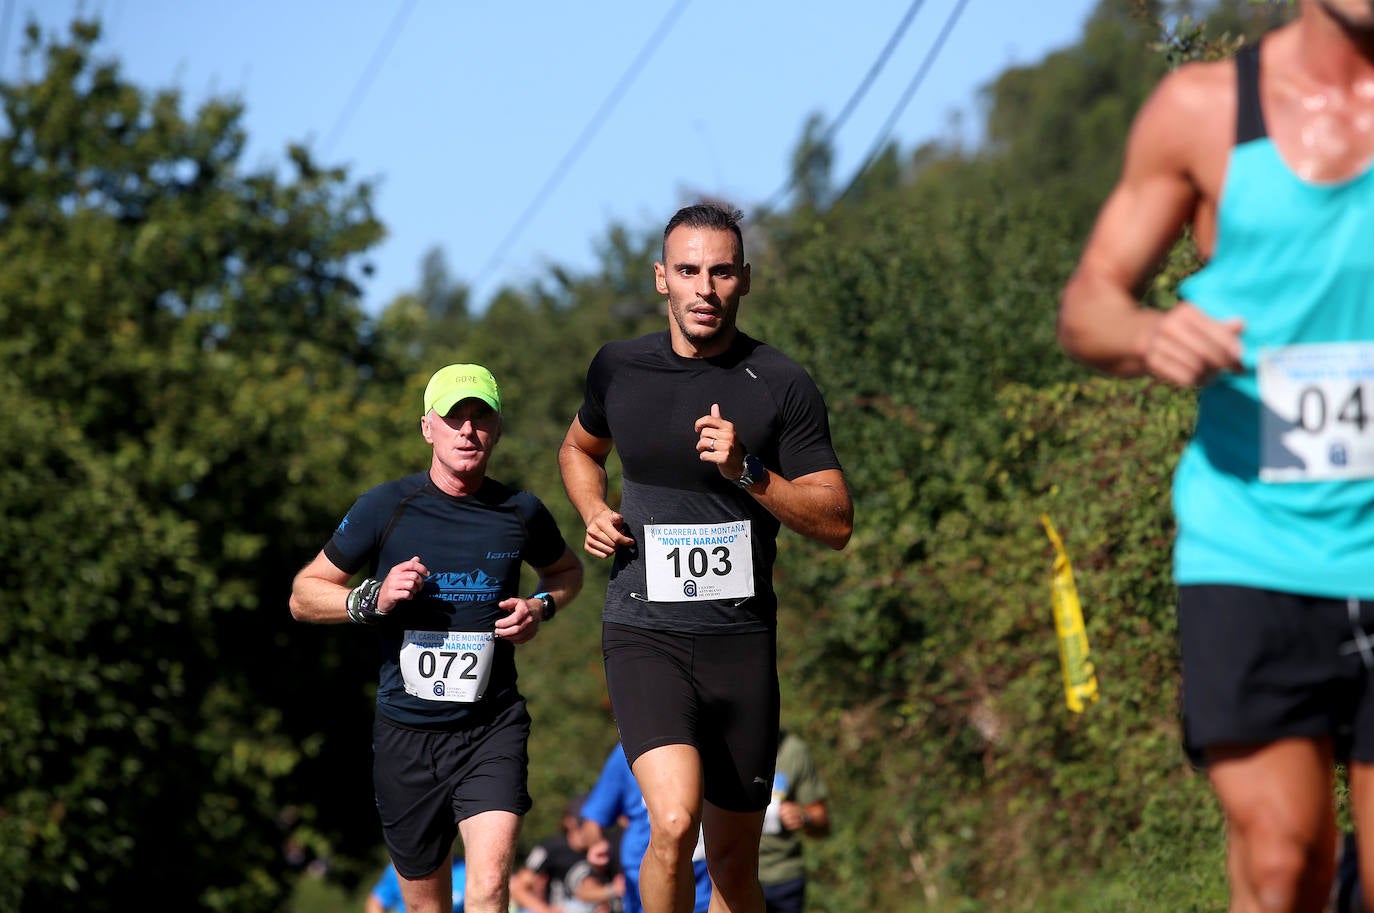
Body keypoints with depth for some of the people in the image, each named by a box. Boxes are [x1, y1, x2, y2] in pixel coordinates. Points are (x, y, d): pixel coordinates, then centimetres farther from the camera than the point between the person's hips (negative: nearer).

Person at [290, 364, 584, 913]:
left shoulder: (521, 513, 3)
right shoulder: (386, 508, -2)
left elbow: (567, 570, 25)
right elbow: (304, 595, 5)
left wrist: (540, 607, 3)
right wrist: (372, 600, -14)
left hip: (493, 728, 0)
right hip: (406, 732, 0)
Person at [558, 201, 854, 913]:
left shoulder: (782, 386, -1)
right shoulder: (618, 368, 5)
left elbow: (836, 523, -1)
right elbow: (580, 447, 27)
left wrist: (747, 471, -16)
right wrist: (594, 513, 7)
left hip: (741, 640, 1)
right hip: (643, 633, -1)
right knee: (674, 822, -24)